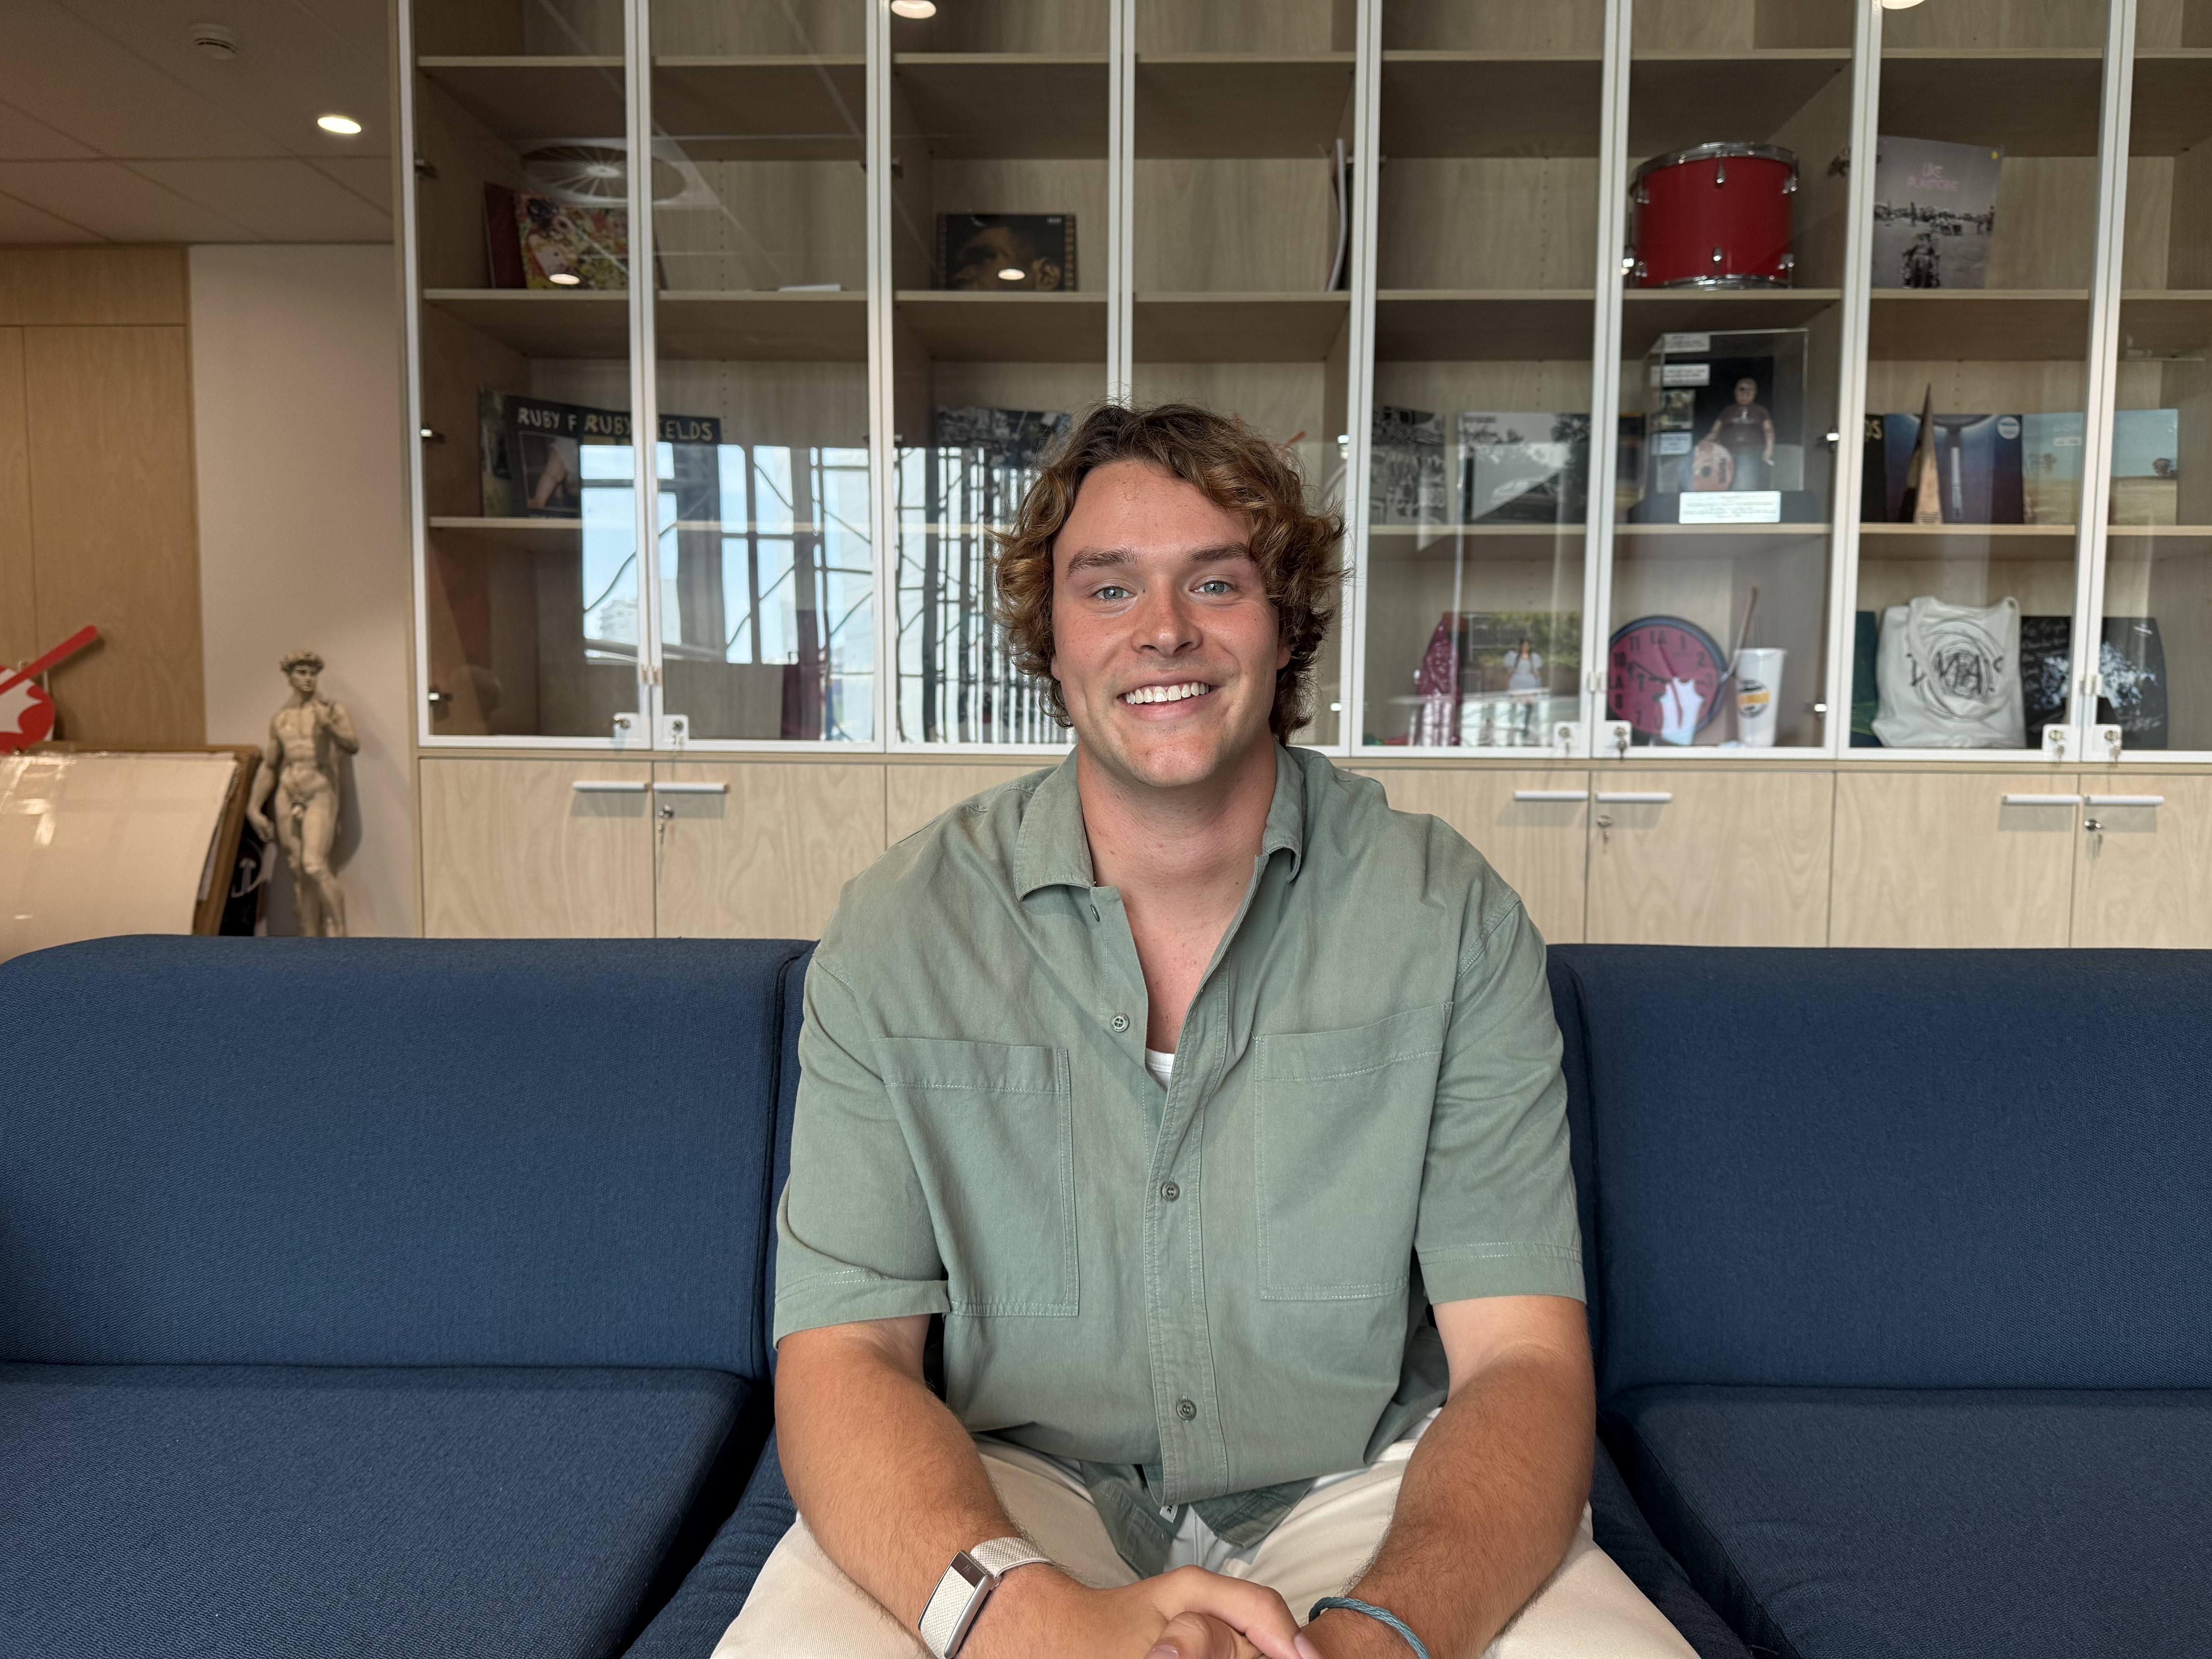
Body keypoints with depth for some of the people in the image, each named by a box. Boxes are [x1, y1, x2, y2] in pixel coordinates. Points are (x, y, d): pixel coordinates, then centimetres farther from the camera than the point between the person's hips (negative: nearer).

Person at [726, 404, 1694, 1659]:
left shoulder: (1451, 918, -7)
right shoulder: (899, 932, -7)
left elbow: (1523, 1361, -11)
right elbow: (841, 1357, -10)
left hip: (1366, 1490, 2)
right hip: (1011, 1486, -1)